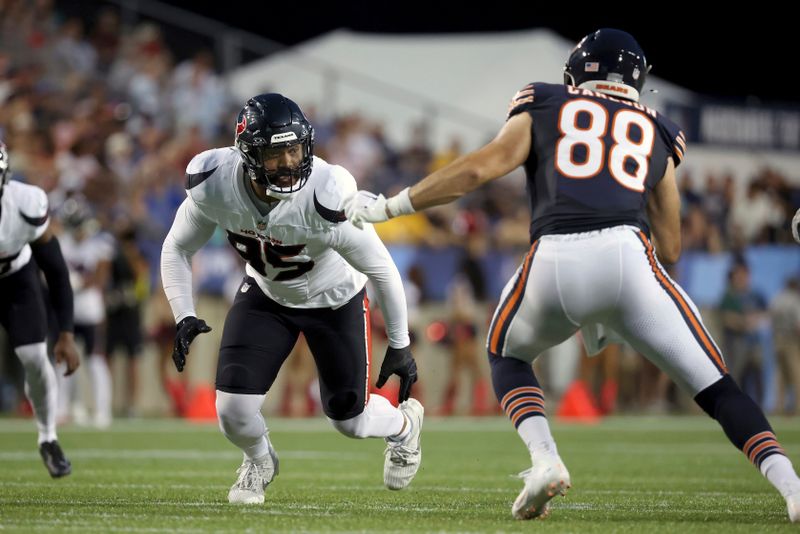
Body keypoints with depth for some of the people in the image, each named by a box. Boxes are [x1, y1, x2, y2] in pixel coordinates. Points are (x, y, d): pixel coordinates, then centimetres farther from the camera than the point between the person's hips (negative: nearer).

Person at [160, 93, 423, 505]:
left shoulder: (326, 200, -38)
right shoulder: (213, 185, -29)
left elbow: (382, 270, -22)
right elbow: (177, 250, -7)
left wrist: (399, 345, -12)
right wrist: (184, 317, -20)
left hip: (333, 299, -2)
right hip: (265, 293, 2)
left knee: (350, 421, 6)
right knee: (233, 411, -13)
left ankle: (404, 424, 46)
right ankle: (259, 461, 26)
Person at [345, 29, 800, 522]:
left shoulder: (543, 110, 23)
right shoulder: (655, 133, 28)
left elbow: (479, 169, 8)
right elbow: (671, 248, 28)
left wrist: (388, 207, 16)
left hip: (554, 261, 0)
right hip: (626, 254, 0)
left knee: (508, 357, 30)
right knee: (714, 388, 10)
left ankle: (545, 460, 5)